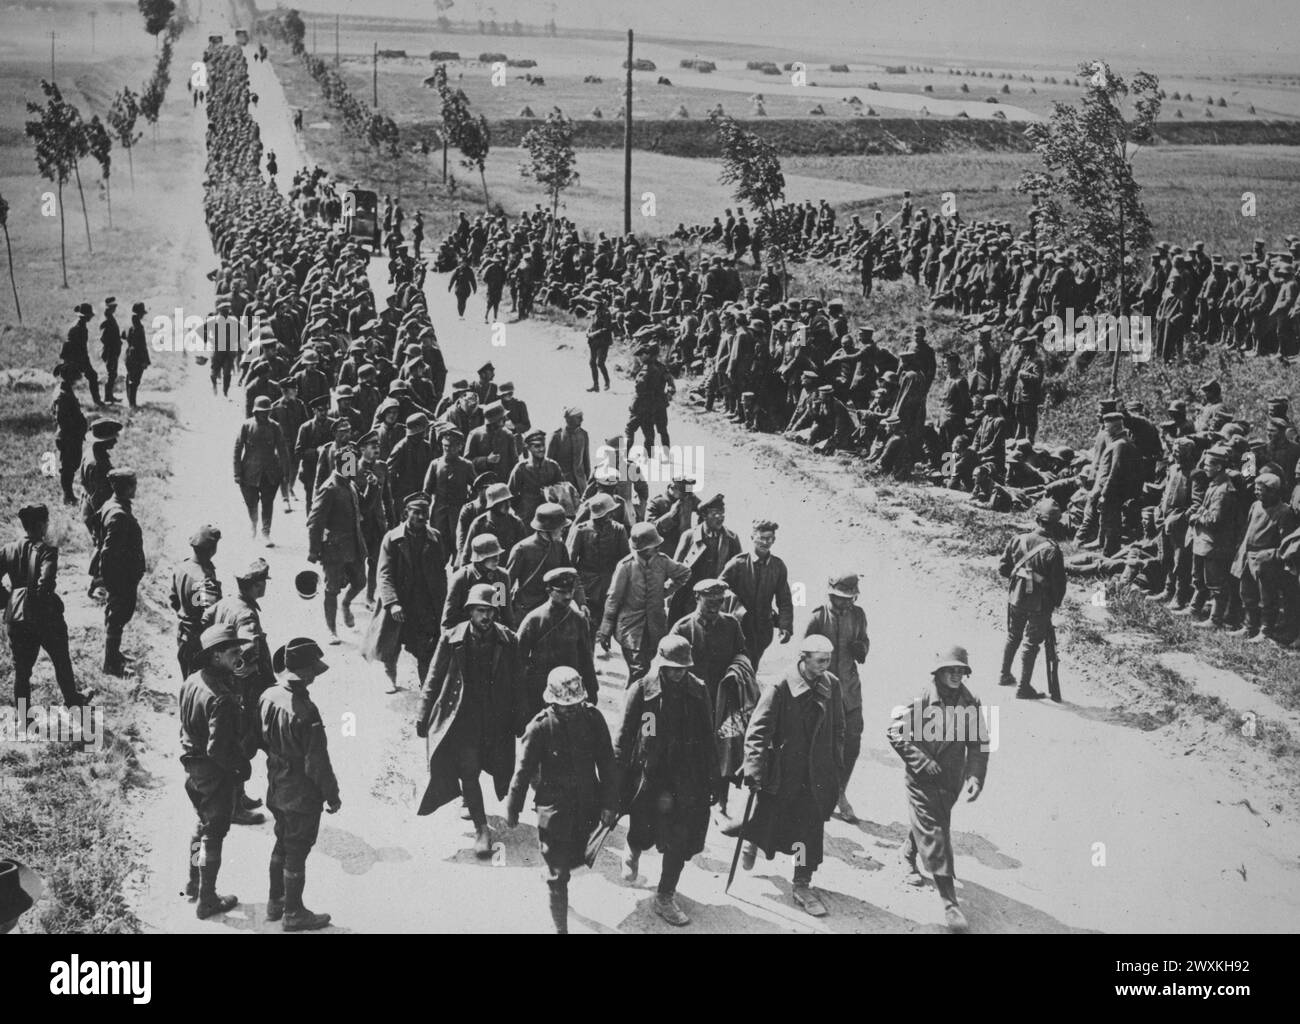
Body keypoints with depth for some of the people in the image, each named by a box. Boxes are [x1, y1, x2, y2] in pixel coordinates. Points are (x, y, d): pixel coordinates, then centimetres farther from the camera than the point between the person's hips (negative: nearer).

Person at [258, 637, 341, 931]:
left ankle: (276, 902, 38)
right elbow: (317, 763, -24)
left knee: (282, 844, 24)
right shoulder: (306, 712, -31)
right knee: (297, 852, 8)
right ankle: (293, 913, 22)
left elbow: (260, 739, 8)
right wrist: (332, 795, -11)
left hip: (276, 787, 8)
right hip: (302, 794, -7)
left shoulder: (268, 697, -7)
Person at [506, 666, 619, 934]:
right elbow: (523, 771, -8)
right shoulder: (540, 726, -18)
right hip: (554, 808, -4)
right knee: (558, 876, 1)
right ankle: (561, 928, 13)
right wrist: (512, 809, 0)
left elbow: (606, 763, -1)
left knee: (575, 859, 23)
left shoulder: (592, 718, -10)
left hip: (587, 806, 4)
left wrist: (609, 804, -1)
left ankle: (554, 873, 56)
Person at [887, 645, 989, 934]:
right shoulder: (921, 700, -15)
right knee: (934, 836, -8)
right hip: (922, 779, -5)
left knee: (928, 823, 23)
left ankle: (909, 856, 56)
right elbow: (894, 732, -12)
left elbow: (979, 745, -1)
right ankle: (950, 902, -9)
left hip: (951, 780, 5)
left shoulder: (970, 704, -4)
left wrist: (975, 777, -15)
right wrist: (921, 761, -18)